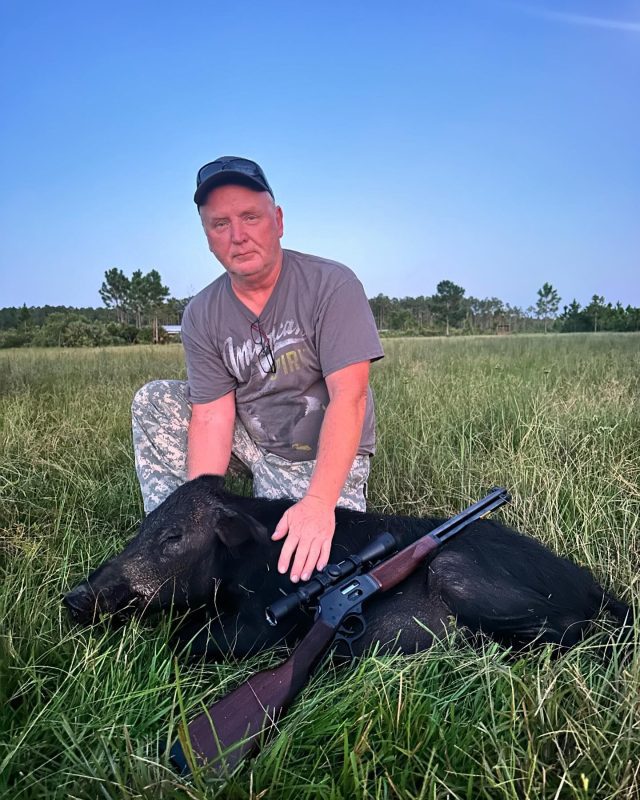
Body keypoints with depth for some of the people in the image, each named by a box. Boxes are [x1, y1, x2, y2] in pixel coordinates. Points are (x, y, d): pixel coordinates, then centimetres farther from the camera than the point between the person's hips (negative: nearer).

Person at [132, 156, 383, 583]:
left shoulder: (332, 285, -18)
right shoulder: (202, 316, -5)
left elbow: (349, 397, -27)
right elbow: (212, 417, -10)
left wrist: (319, 502, -36)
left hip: (323, 457, -4)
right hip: (250, 441, 4)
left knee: (301, 573, -22)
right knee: (153, 401, -7)